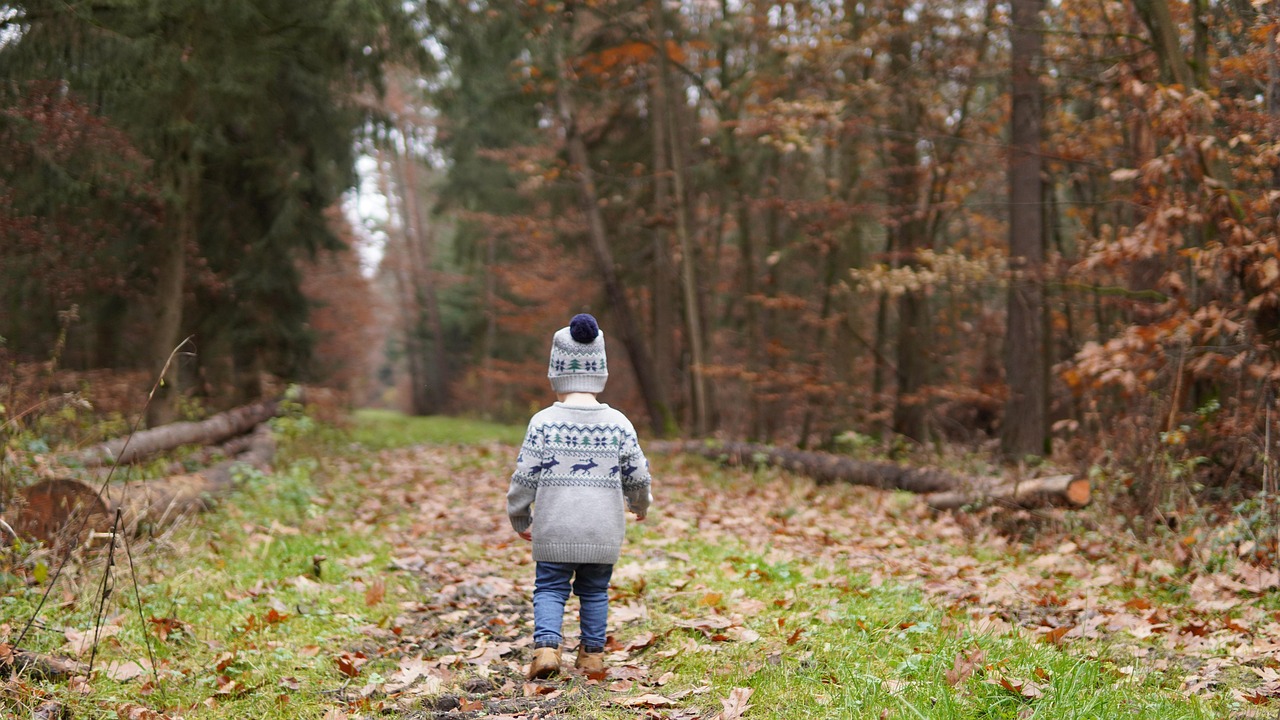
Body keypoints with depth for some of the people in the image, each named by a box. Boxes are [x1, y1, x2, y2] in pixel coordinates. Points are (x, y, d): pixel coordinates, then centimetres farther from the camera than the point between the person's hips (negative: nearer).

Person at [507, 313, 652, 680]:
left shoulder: (544, 422, -7)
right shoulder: (619, 424, -1)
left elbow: (524, 476, -5)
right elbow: (638, 475, 4)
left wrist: (520, 519, 10)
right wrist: (640, 504, 26)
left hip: (554, 530, -2)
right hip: (603, 530, 2)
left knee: (549, 588, 8)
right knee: (595, 591, 15)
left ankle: (546, 646, -10)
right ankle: (593, 654, 17)